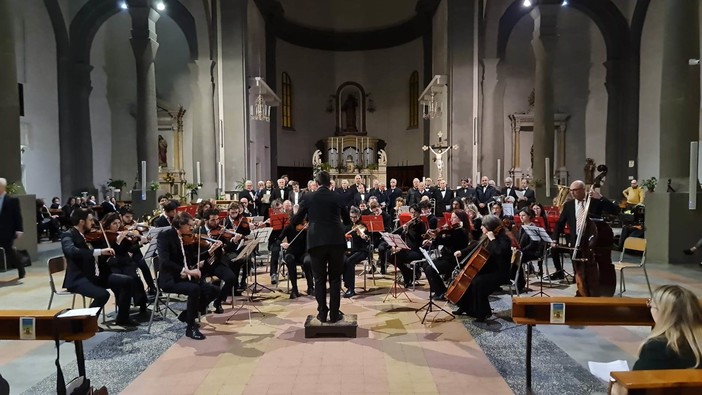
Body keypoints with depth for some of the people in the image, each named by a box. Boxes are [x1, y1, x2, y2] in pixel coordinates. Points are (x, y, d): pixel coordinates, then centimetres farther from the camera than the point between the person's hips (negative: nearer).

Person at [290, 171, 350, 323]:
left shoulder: (308, 197, 2)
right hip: (336, 241, 1)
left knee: (319, 279, 9)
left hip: (316, 242, 0)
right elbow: (347, 219, 16)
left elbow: (296, 220, 6)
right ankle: (334, 314, 10)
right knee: (335, 278, 9)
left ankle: (322, 313, 11)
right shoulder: (338, 197, 6)